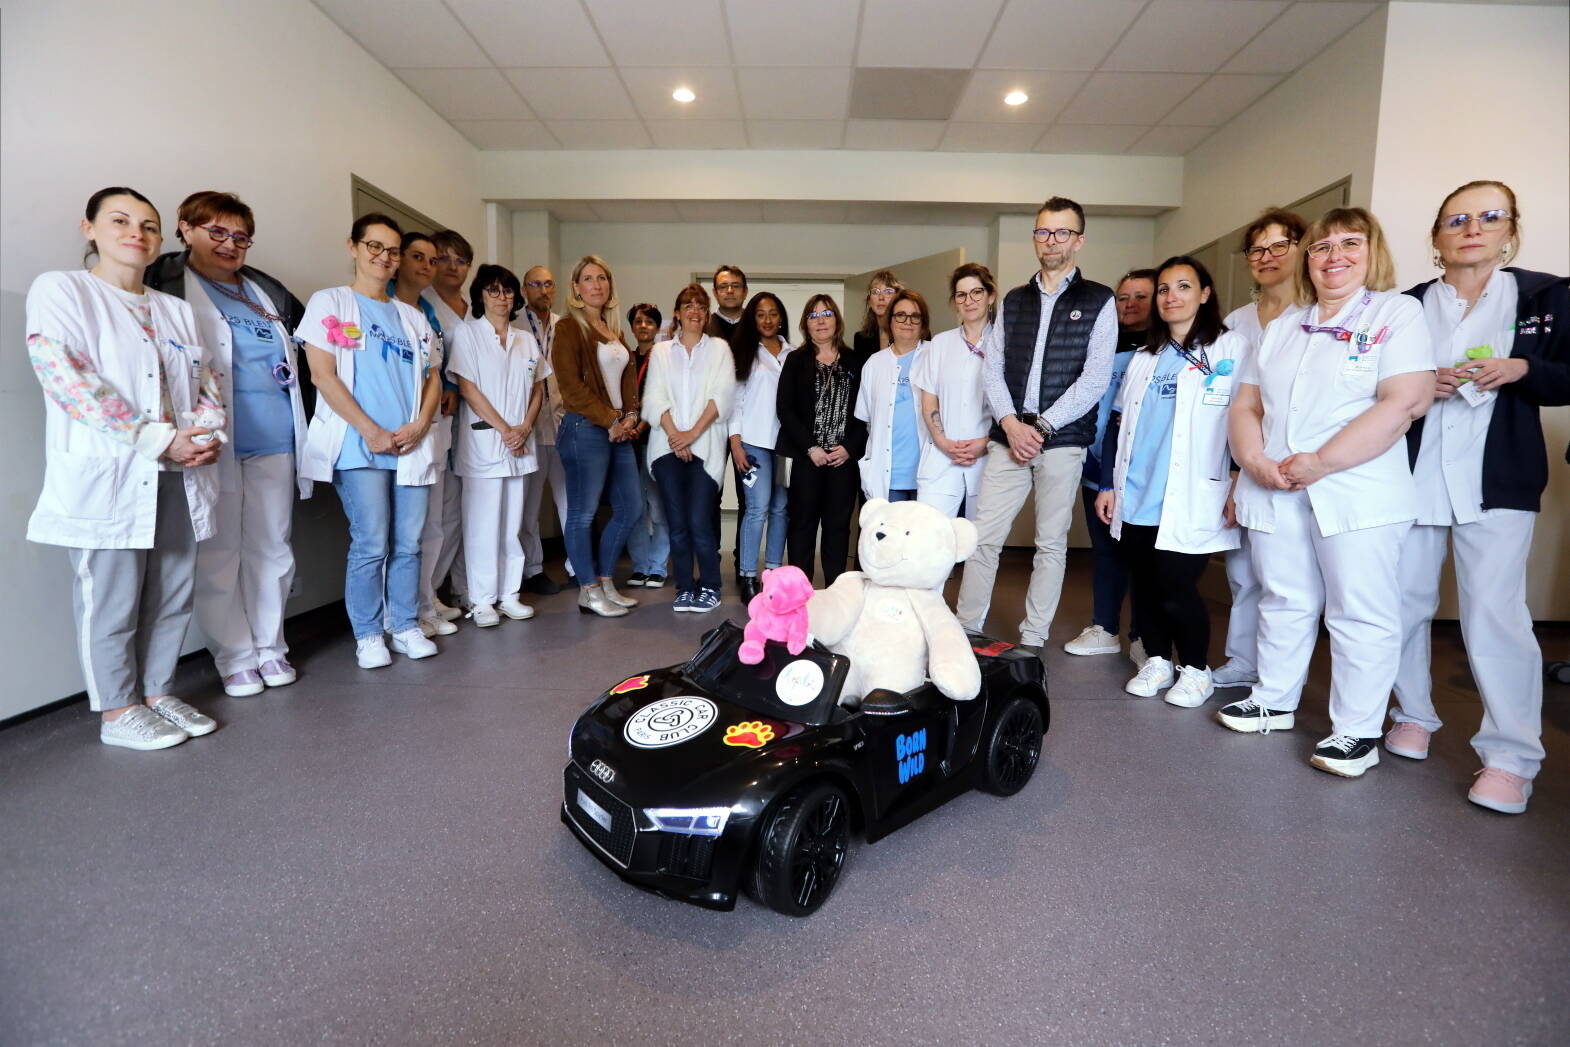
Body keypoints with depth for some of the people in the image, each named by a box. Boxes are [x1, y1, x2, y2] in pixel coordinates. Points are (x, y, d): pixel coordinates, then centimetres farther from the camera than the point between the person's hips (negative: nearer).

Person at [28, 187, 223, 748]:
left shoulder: (176, 309, 19)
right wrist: (160, 441, -17)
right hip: (105, 475, -5)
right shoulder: (59, 289, 1)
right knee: (111, 601, 1)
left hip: (179, 477, 5)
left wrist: (205, 436, -6)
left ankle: (157, 693, 23)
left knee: (173, 596, 9)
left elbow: (205, 383, 16)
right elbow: (68, 380, -11)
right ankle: (116, 711, 14)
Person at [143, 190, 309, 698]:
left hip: (275, 437, 5)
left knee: (272, 548, 9)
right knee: (219, 553, 2)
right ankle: (235, 656, 12)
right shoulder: (166, 283, 3)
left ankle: (269, 645, 20)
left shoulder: (266, 290, 18)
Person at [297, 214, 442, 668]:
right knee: (371, 546, -5)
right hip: (359, 446, -4)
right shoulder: (330, 302, 5)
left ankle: (406, 627, 18)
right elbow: (323, 375, -4)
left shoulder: (412, 316, 19)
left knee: (408, 543, 5)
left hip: (413, 447, 4)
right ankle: (367, 636, 10)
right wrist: (371, 431, -11)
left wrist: (420, 425, -4)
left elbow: (433, 378, 15)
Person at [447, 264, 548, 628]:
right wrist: (503, 429, -11)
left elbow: (538, 388, 13)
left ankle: (509, 594, 15)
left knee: (513, 521, 7)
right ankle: (482, 600, 6)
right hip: (482, 441, -4)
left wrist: (525, 427, -3)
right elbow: (466, 387, -7)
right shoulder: (466, 333, 1)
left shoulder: (526, 340, 16)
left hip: (521, 444, 5)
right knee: (483, 522, -3)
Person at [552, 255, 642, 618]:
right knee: (583, 513, -2)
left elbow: (628, 377, 19)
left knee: (631, 508, 10)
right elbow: (571, 384, -12)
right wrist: (610, 420, -13)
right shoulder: (569, 328, -4)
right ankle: (589, 592, 9)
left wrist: (630, 416, 1)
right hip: (585, 429, -8)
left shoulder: (614, 329, 19)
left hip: (618, 431, 8)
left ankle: (605, 582, 22)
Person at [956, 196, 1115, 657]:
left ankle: (1032, 641, 13)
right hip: (1008, 436, 3)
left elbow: (1095, 379, -5)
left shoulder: (1099, 301, 4)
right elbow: (993, 368, 7)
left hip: (1062, 439, -2)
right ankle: (966, 631, 10)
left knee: (1051, 544, 4)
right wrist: (1010, 423, -8)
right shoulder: (1013, 300, 15)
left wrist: (1042, 426, -11)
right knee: (983, 537, 0)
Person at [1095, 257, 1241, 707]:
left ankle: (1195, 670, 16)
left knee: (1176, 589, -5)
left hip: (1189, 501, -5)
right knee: (1145, 586, 8)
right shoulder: (1144, 359, 18)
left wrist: (1239, 489, -11)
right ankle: (1156, 661, 26)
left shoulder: (1230, 350, 2)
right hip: (1136, 499, 5)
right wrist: (1107, 485, 11)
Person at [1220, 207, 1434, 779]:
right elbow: (1246, 404, 12)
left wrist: (1321, 462, -18)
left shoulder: (1396, 312, 1)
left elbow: (1406, 400, -13)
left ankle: (1357, 731, 11)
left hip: (1357, 492, -5)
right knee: (1284, 602, 13)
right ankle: (1274, 701, 26)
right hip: (1275, 492, 5)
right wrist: (1254, 461, -7)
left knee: (1361, 613, 0)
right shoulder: (1281, 327, 17)